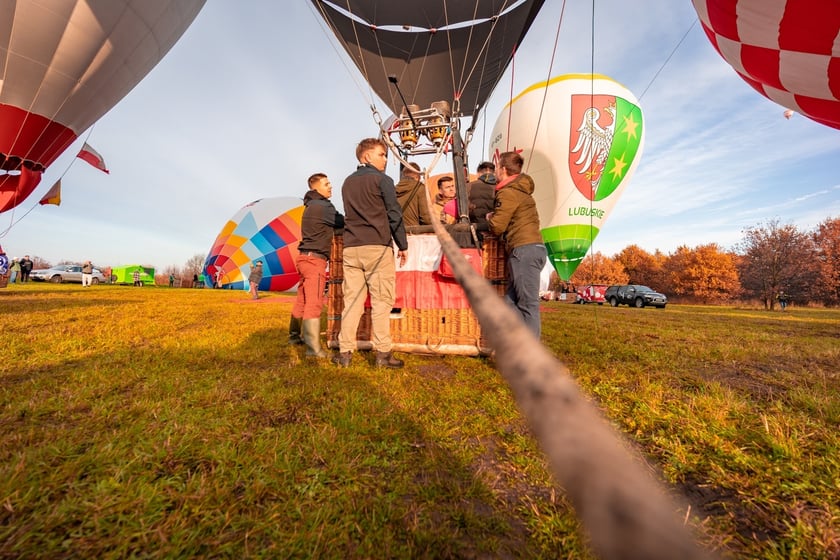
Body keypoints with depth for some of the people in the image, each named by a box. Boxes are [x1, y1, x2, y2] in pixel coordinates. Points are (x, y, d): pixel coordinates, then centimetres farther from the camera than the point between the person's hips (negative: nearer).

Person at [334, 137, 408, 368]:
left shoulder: (347, 182, 18)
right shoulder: (382, 180, 0)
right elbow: (395, 214, -4)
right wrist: (403, 245, 2)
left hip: (350, 248, 6)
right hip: (377, 247, -5)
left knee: (352, 301, 7)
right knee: (381, 301, -1)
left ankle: (345, 352, 9)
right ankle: (383, 353, 2)